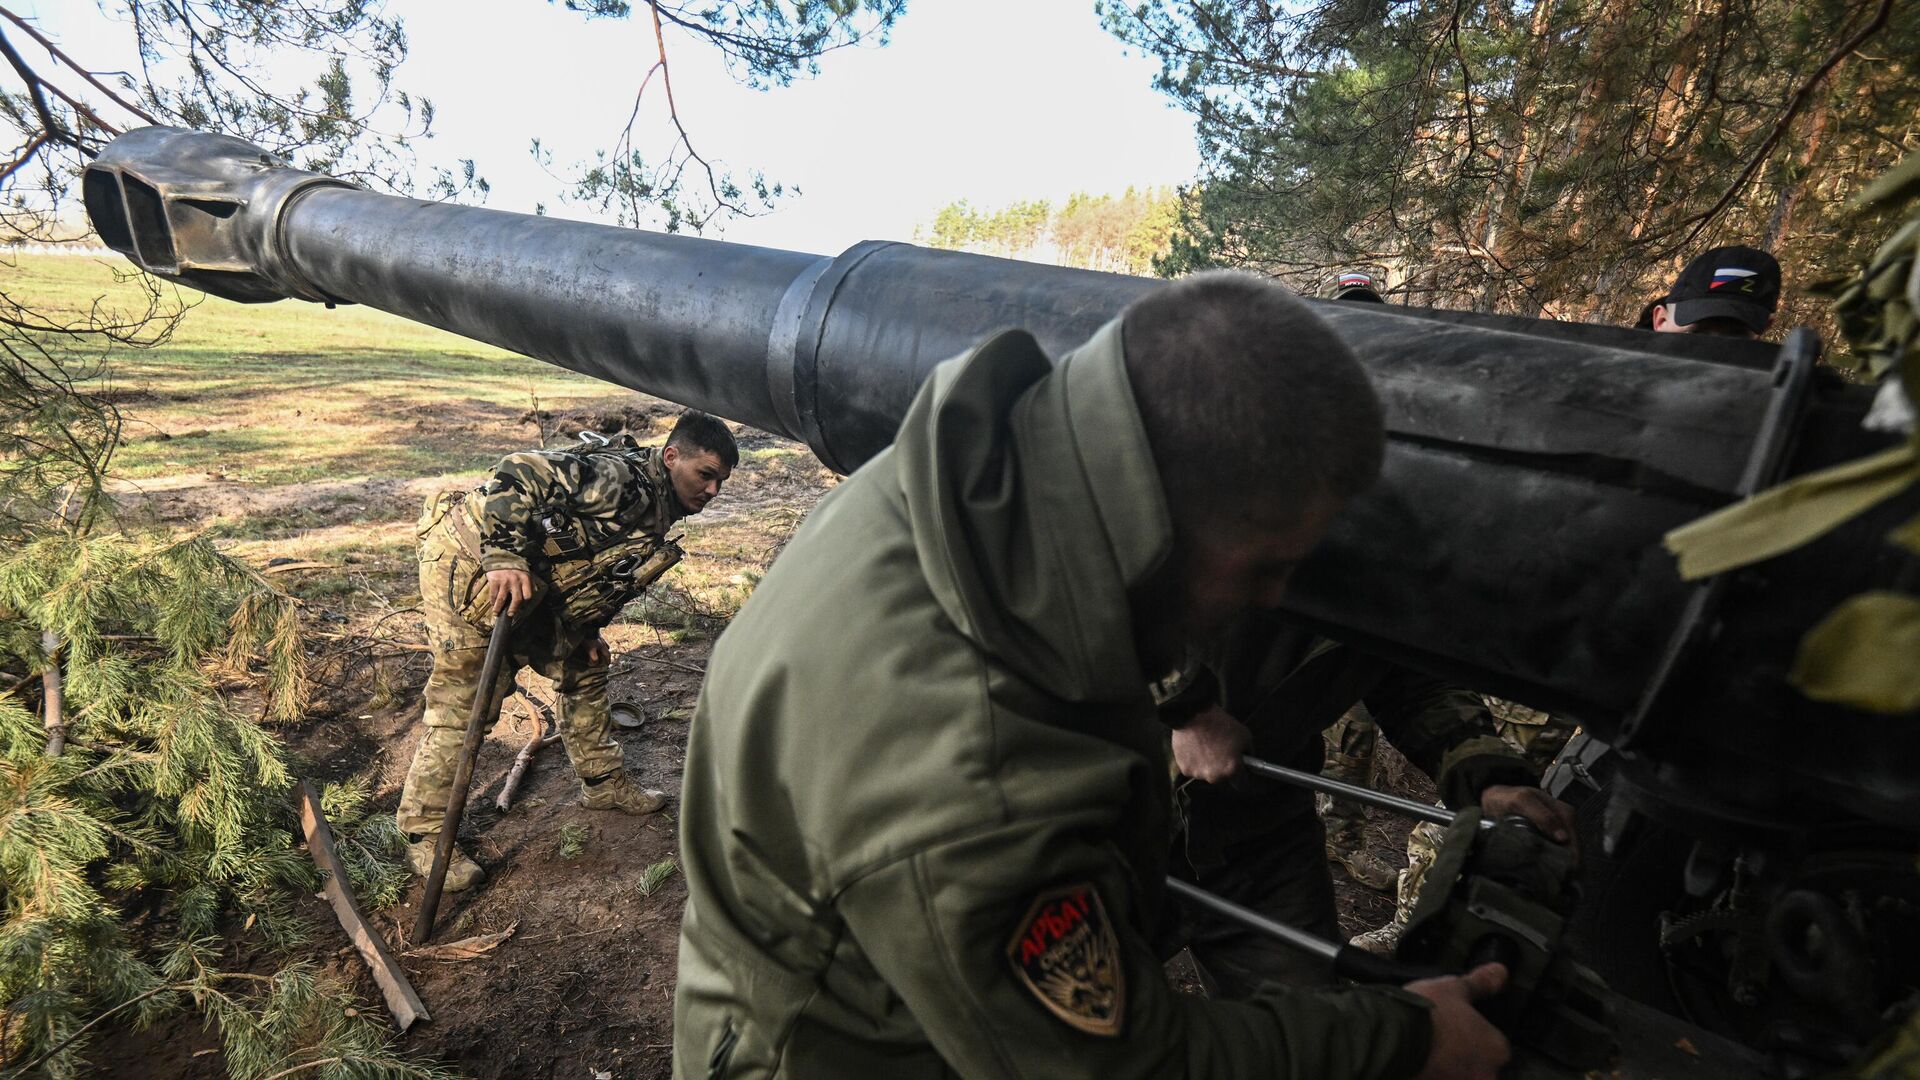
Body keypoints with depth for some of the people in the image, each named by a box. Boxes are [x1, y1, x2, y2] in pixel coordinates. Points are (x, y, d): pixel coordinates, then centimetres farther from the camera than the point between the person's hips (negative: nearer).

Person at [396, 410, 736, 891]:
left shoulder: (654, 514, 6)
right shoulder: (620, 477, -25)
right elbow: (520, 474, -33)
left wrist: (586, 630, 14)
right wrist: (505, 557, -37)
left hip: (530, 584, 10)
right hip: (470, 558, -10)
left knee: (582, 665, 15)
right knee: (464, 700, -6)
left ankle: (603, 783, 30)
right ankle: (423, 831, 12)